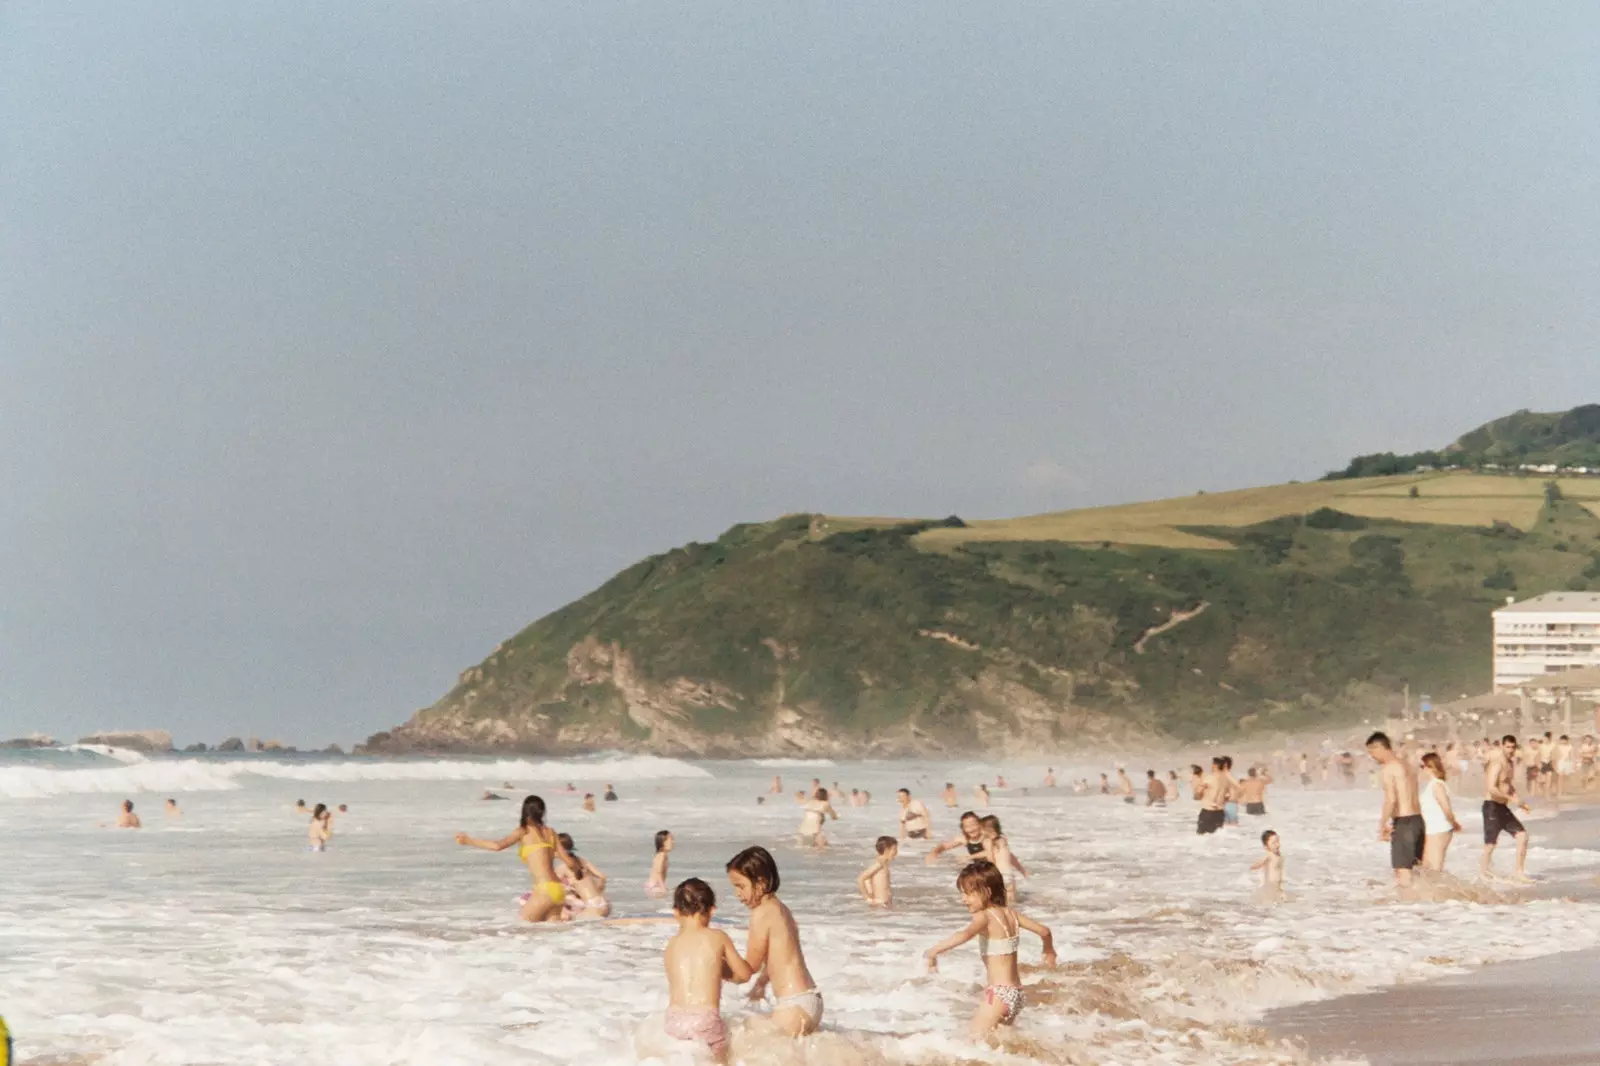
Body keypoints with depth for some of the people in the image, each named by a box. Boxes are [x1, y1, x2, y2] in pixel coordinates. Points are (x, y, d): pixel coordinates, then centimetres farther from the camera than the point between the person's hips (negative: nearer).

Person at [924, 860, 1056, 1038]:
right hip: (1016, 992, 9)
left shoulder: (984, 916, -12)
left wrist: (933, 951, -34)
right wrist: (1049, 951, 36)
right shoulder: (1010, 913, 10)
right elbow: (1044, 931, 16)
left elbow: (965, 935, -33)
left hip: (1000, 993, -9)